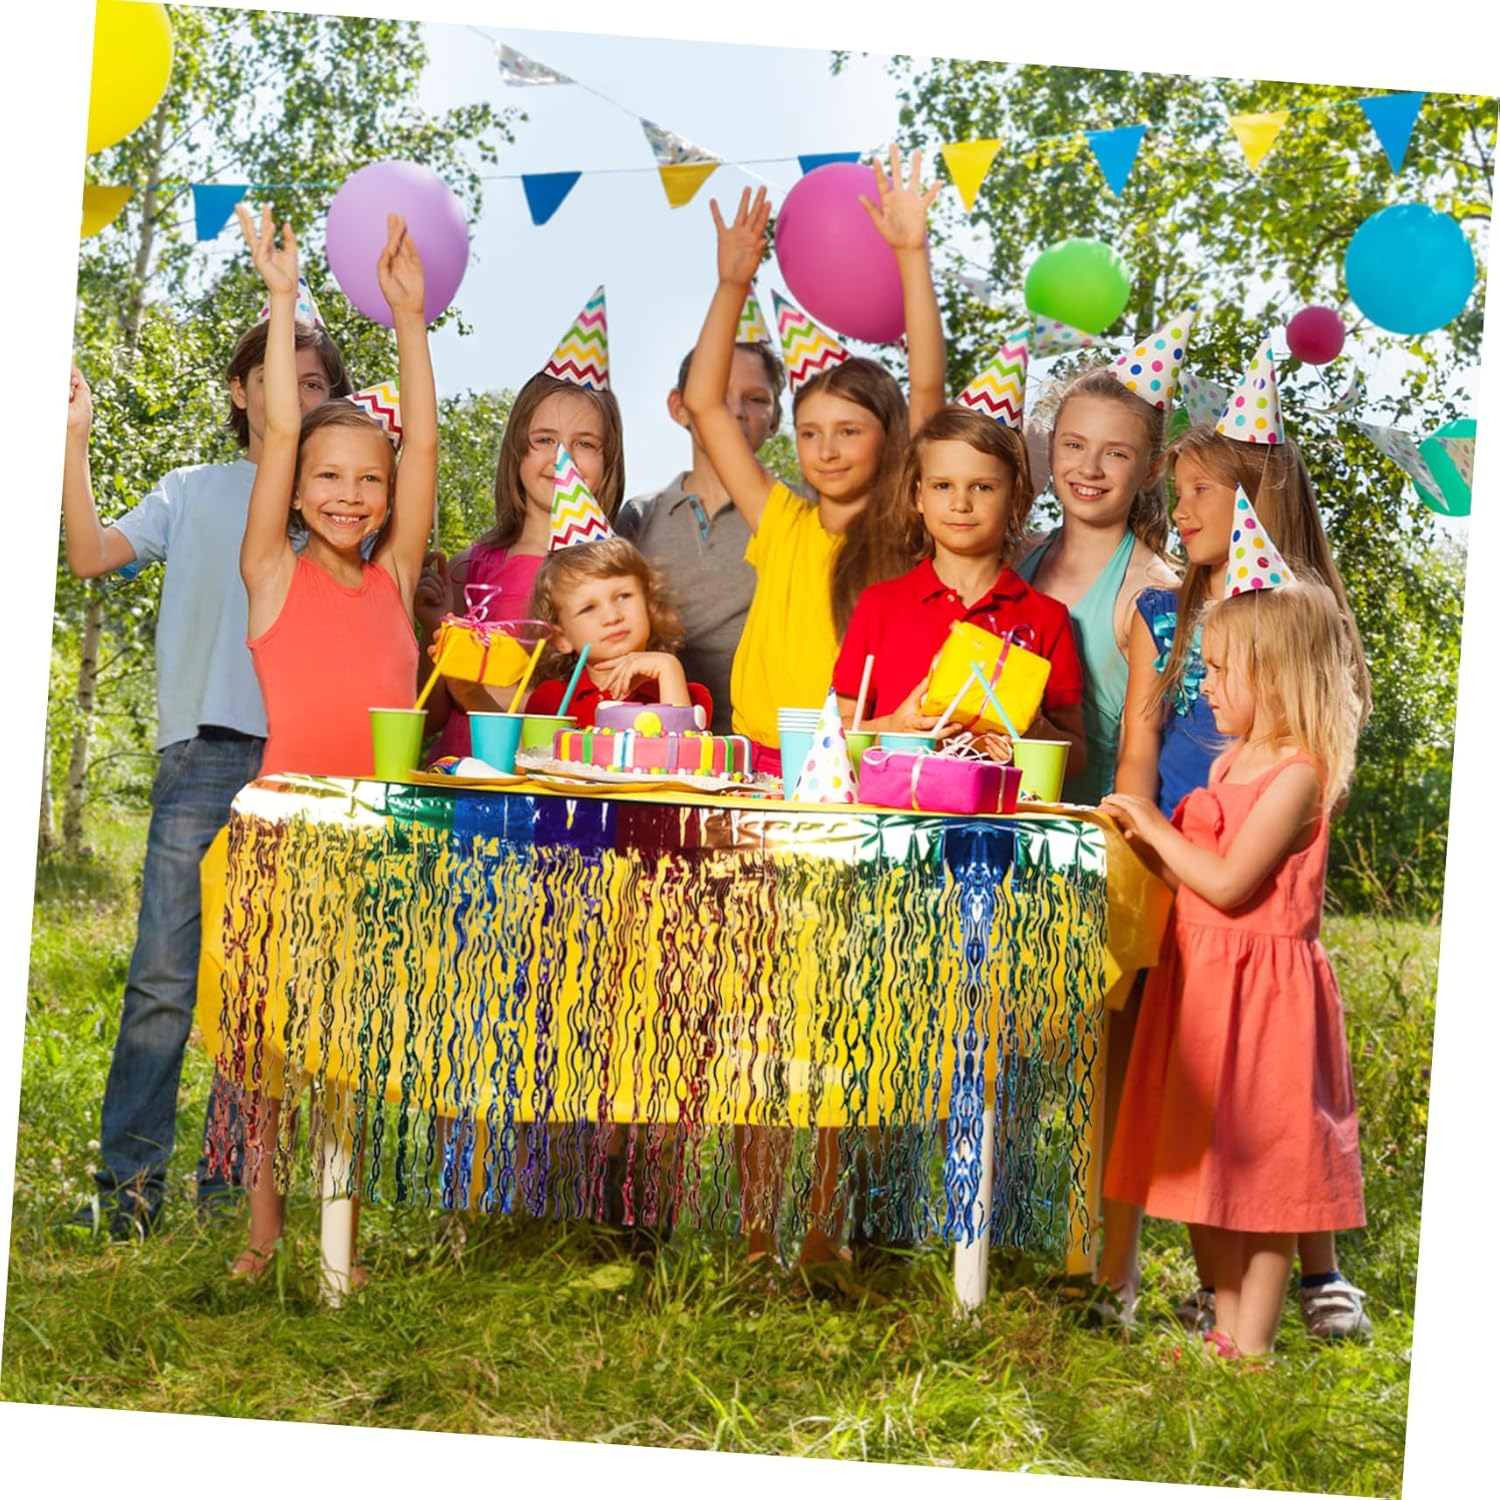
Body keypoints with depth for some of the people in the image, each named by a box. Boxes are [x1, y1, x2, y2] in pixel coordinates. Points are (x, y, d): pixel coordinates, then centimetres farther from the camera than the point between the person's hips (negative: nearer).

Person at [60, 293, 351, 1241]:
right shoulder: (194, 494, 16)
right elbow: (92, 555, 6)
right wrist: (75, 442, -2)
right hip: (207, 750, -1)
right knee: (165, 974, -7)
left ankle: (231, 1179, 11)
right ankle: (131, 1179, -1)